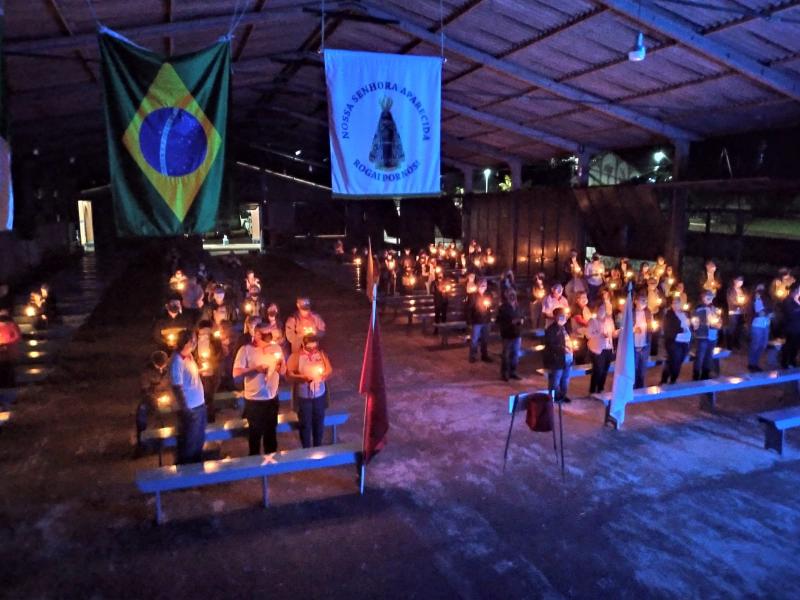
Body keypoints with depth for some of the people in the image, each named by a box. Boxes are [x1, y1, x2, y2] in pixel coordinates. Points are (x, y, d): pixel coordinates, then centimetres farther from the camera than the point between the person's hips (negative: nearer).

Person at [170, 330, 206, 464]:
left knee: (199, 440, 22)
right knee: (188, 443, 8)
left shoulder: (189, 356, 4)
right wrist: (186, 410, -19)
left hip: (199, 405, 9)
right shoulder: (177, 361, -21)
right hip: (189, 409, -9)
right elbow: (177, 388, -20)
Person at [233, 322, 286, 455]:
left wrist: (281, 364, -17)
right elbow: (236, 373, -17)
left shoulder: (276, 348, 1)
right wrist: (255, 369, -23)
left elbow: (283, 371, 4)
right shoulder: (246, 350, -11)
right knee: (255, 433, 11)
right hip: (254, 400, -4)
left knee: (271, 432, 19)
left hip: (272, 398, 4)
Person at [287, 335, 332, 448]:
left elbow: (329, 370, 3)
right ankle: (306, 450, 23)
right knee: (305, 424, 7)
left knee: (319, 423, 13)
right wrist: (304, 377, -26)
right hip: (303, 397, -3)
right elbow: (289, 375, -14)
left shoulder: (321, 354, 1)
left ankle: (318, 448, 30)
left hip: (319, 395, 3)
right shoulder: (295, 356, -9)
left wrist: (324, 375, -18)